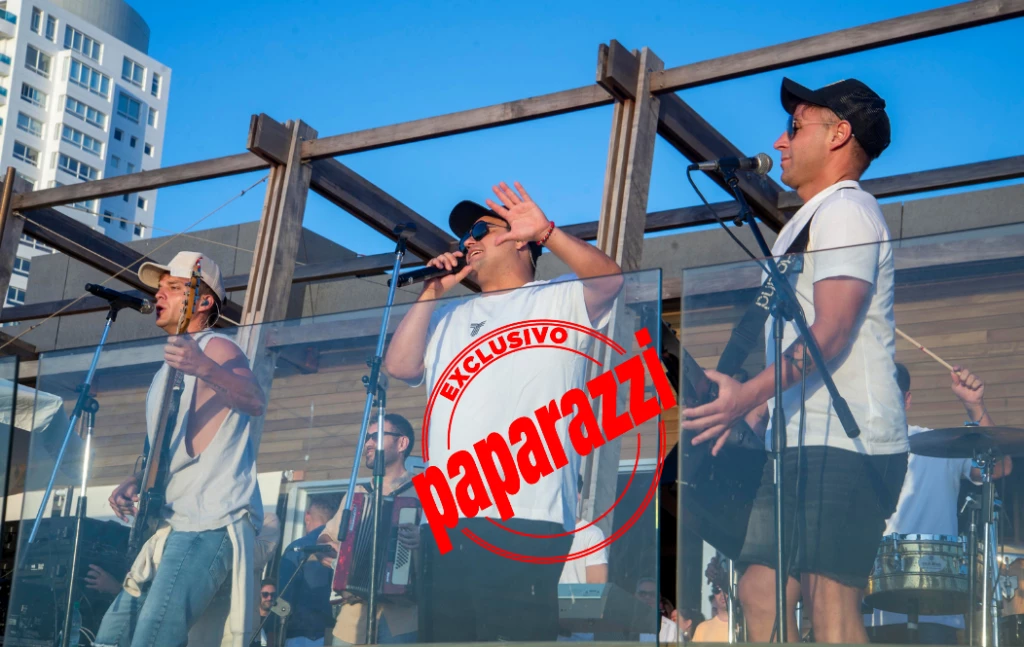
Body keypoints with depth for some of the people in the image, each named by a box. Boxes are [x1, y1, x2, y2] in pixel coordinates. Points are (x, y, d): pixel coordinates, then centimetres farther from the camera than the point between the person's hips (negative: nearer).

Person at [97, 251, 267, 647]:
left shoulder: (215, 348, -6)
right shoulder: (169, 369, 23)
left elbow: (256, 403, -28)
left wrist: (205, 369, -46)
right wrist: (135, 483, 10)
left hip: (211, 524, -10)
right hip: (174, 525, 10)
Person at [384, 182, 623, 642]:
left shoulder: (557, 301, 10)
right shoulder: (450, 318, 27)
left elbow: (611, 280, -9)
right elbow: (399, 366, 14)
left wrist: (546, 232, -19)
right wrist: (433, 292, 13)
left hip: (523, 517, -6)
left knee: (517, 634, -10)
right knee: (446, 634, 7)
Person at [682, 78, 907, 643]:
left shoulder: (844, 209, -6)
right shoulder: (808, 222, 26)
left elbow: (831, 332, -17)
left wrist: (750, 393, -23)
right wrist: (752, 413, 21)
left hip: (842, 445, -10)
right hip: (804, 443, 10)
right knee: (760, 591, 6)